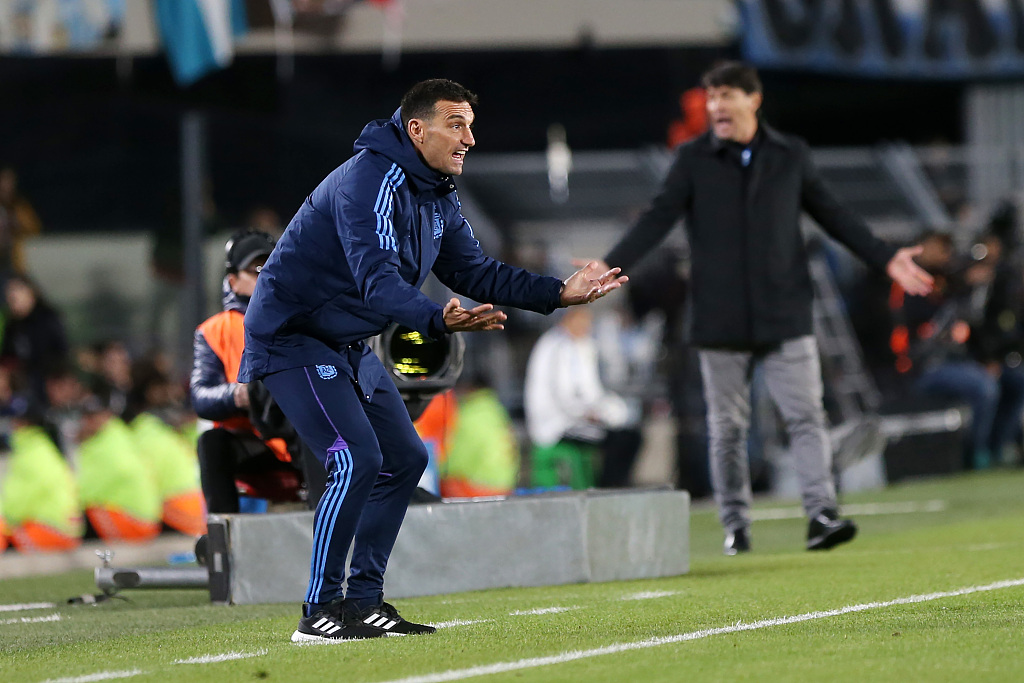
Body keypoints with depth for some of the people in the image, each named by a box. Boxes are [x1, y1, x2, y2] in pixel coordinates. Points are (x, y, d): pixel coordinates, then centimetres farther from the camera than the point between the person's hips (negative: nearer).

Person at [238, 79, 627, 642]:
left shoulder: (437, 196, 7)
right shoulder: (370, 183, -25)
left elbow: (474, 272, 9)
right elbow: (378, 281, -37)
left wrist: (558, 293, -1)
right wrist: (438, 320, -54)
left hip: (348, 345, 10)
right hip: (291, 337, -10)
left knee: (405, 459, 11)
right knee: (357, 459, -21)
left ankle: (362, 600, 18)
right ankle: (319, 612, -14)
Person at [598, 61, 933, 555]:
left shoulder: (791, 156, 7)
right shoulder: (693, 160, 3)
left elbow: (832, 215, 14)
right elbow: (658, 219, -2)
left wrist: (885, 259, 10)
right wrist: (609, 268, -14)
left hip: (785, 318, 0)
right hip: (720, 323, 0)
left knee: (805, 417, -8)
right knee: (727, 426, 4)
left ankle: (821, 512, -11)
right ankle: (735, 524, 13)